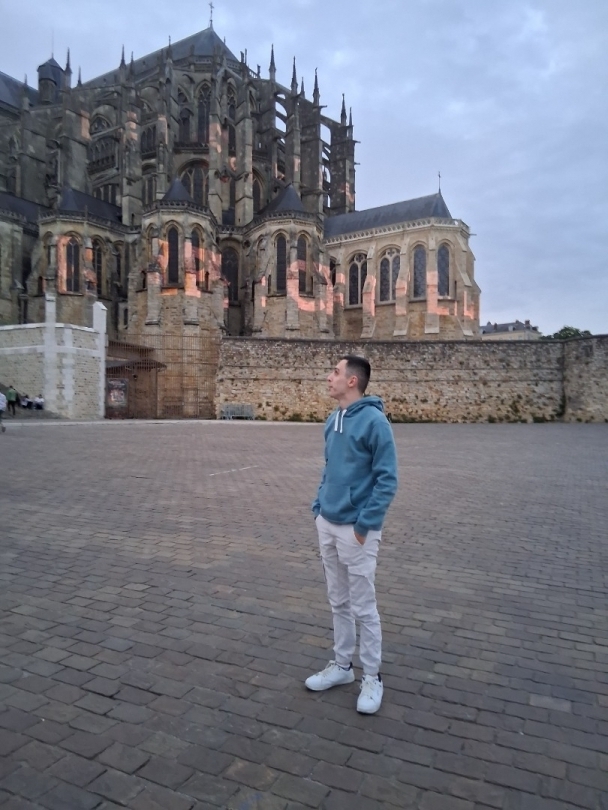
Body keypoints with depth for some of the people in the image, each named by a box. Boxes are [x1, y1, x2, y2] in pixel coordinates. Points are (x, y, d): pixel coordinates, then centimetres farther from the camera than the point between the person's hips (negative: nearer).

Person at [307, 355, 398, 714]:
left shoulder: (374, 421, -16)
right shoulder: (333, 420, 8)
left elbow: (387, 479, -16)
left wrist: (365, 524, -18)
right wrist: (319, 505, 9)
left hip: (356, 529, -7)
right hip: (327, 525, 7)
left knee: (363, 608, 6)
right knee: (339, 602, 19)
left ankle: (372, 677, 24)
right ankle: (342, 665, 35)